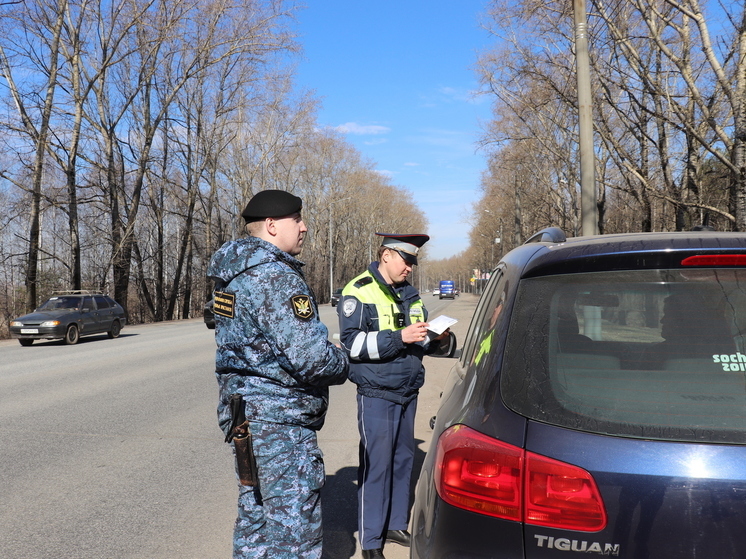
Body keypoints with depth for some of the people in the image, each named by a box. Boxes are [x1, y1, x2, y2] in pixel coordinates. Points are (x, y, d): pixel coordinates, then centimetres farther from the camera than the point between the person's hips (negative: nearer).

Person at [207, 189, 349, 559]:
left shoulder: (233, 274, 11)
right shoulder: (277, 277, -19)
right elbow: (310, 357, -27)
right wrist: (341, 365, -4)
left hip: (243, 412, 10)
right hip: (278, 420, -10)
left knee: (255, 515, 20)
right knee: (294, 529, 0)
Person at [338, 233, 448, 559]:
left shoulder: (409, 294, 14)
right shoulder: (358, 292, -8)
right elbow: (352, 343, -17)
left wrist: (434, 339, -1)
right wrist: (398, 337, -24)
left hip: (407, 394, 7)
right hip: (377, 394, -7)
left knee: (403, 461, 13)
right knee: (375, 466, -2)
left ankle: (395, 525, 28)